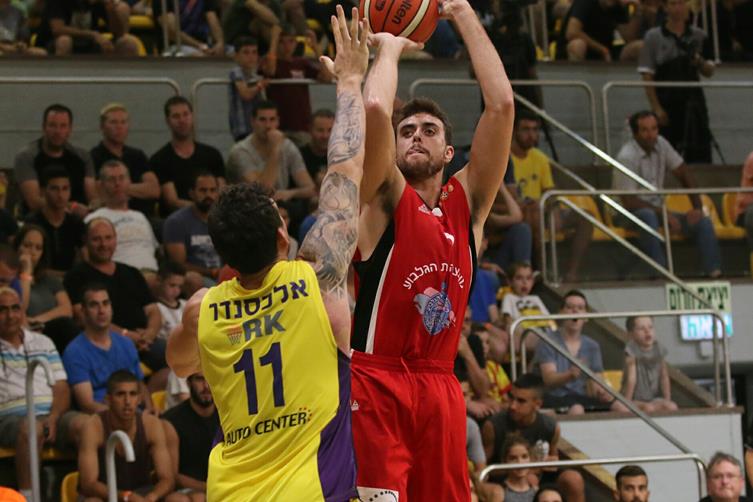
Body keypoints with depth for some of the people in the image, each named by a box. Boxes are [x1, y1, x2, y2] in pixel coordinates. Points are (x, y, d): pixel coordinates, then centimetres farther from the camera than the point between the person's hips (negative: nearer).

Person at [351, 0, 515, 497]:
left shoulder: (467, 203, 11)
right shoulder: (385, 197, 1)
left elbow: (502, 104, 3)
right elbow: (375, 110, -17)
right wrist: (389, 49, 1)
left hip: (440, 387, 5)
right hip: (377, 383, -5)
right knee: (380, 494, -14)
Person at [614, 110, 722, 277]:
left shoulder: (660, 144, -1)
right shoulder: (627, 157, -20)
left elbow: (684, 175, 6)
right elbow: (629, 202, -22)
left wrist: (698, 208, -4)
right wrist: (665, 214, -24)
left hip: (657, 210, 7)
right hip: (631, 214, -7)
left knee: (703, 222, -9)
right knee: (648, 216, -40)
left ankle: (714, 273, -16)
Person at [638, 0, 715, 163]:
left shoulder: (698, 36, 10)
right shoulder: (653, 37, 1)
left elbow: (709, 72, 16)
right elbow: (647, 76, -2)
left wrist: (700, 62, -7)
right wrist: (656, 108, -9)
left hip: (693, 102, 2)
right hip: (666, 103, -2)